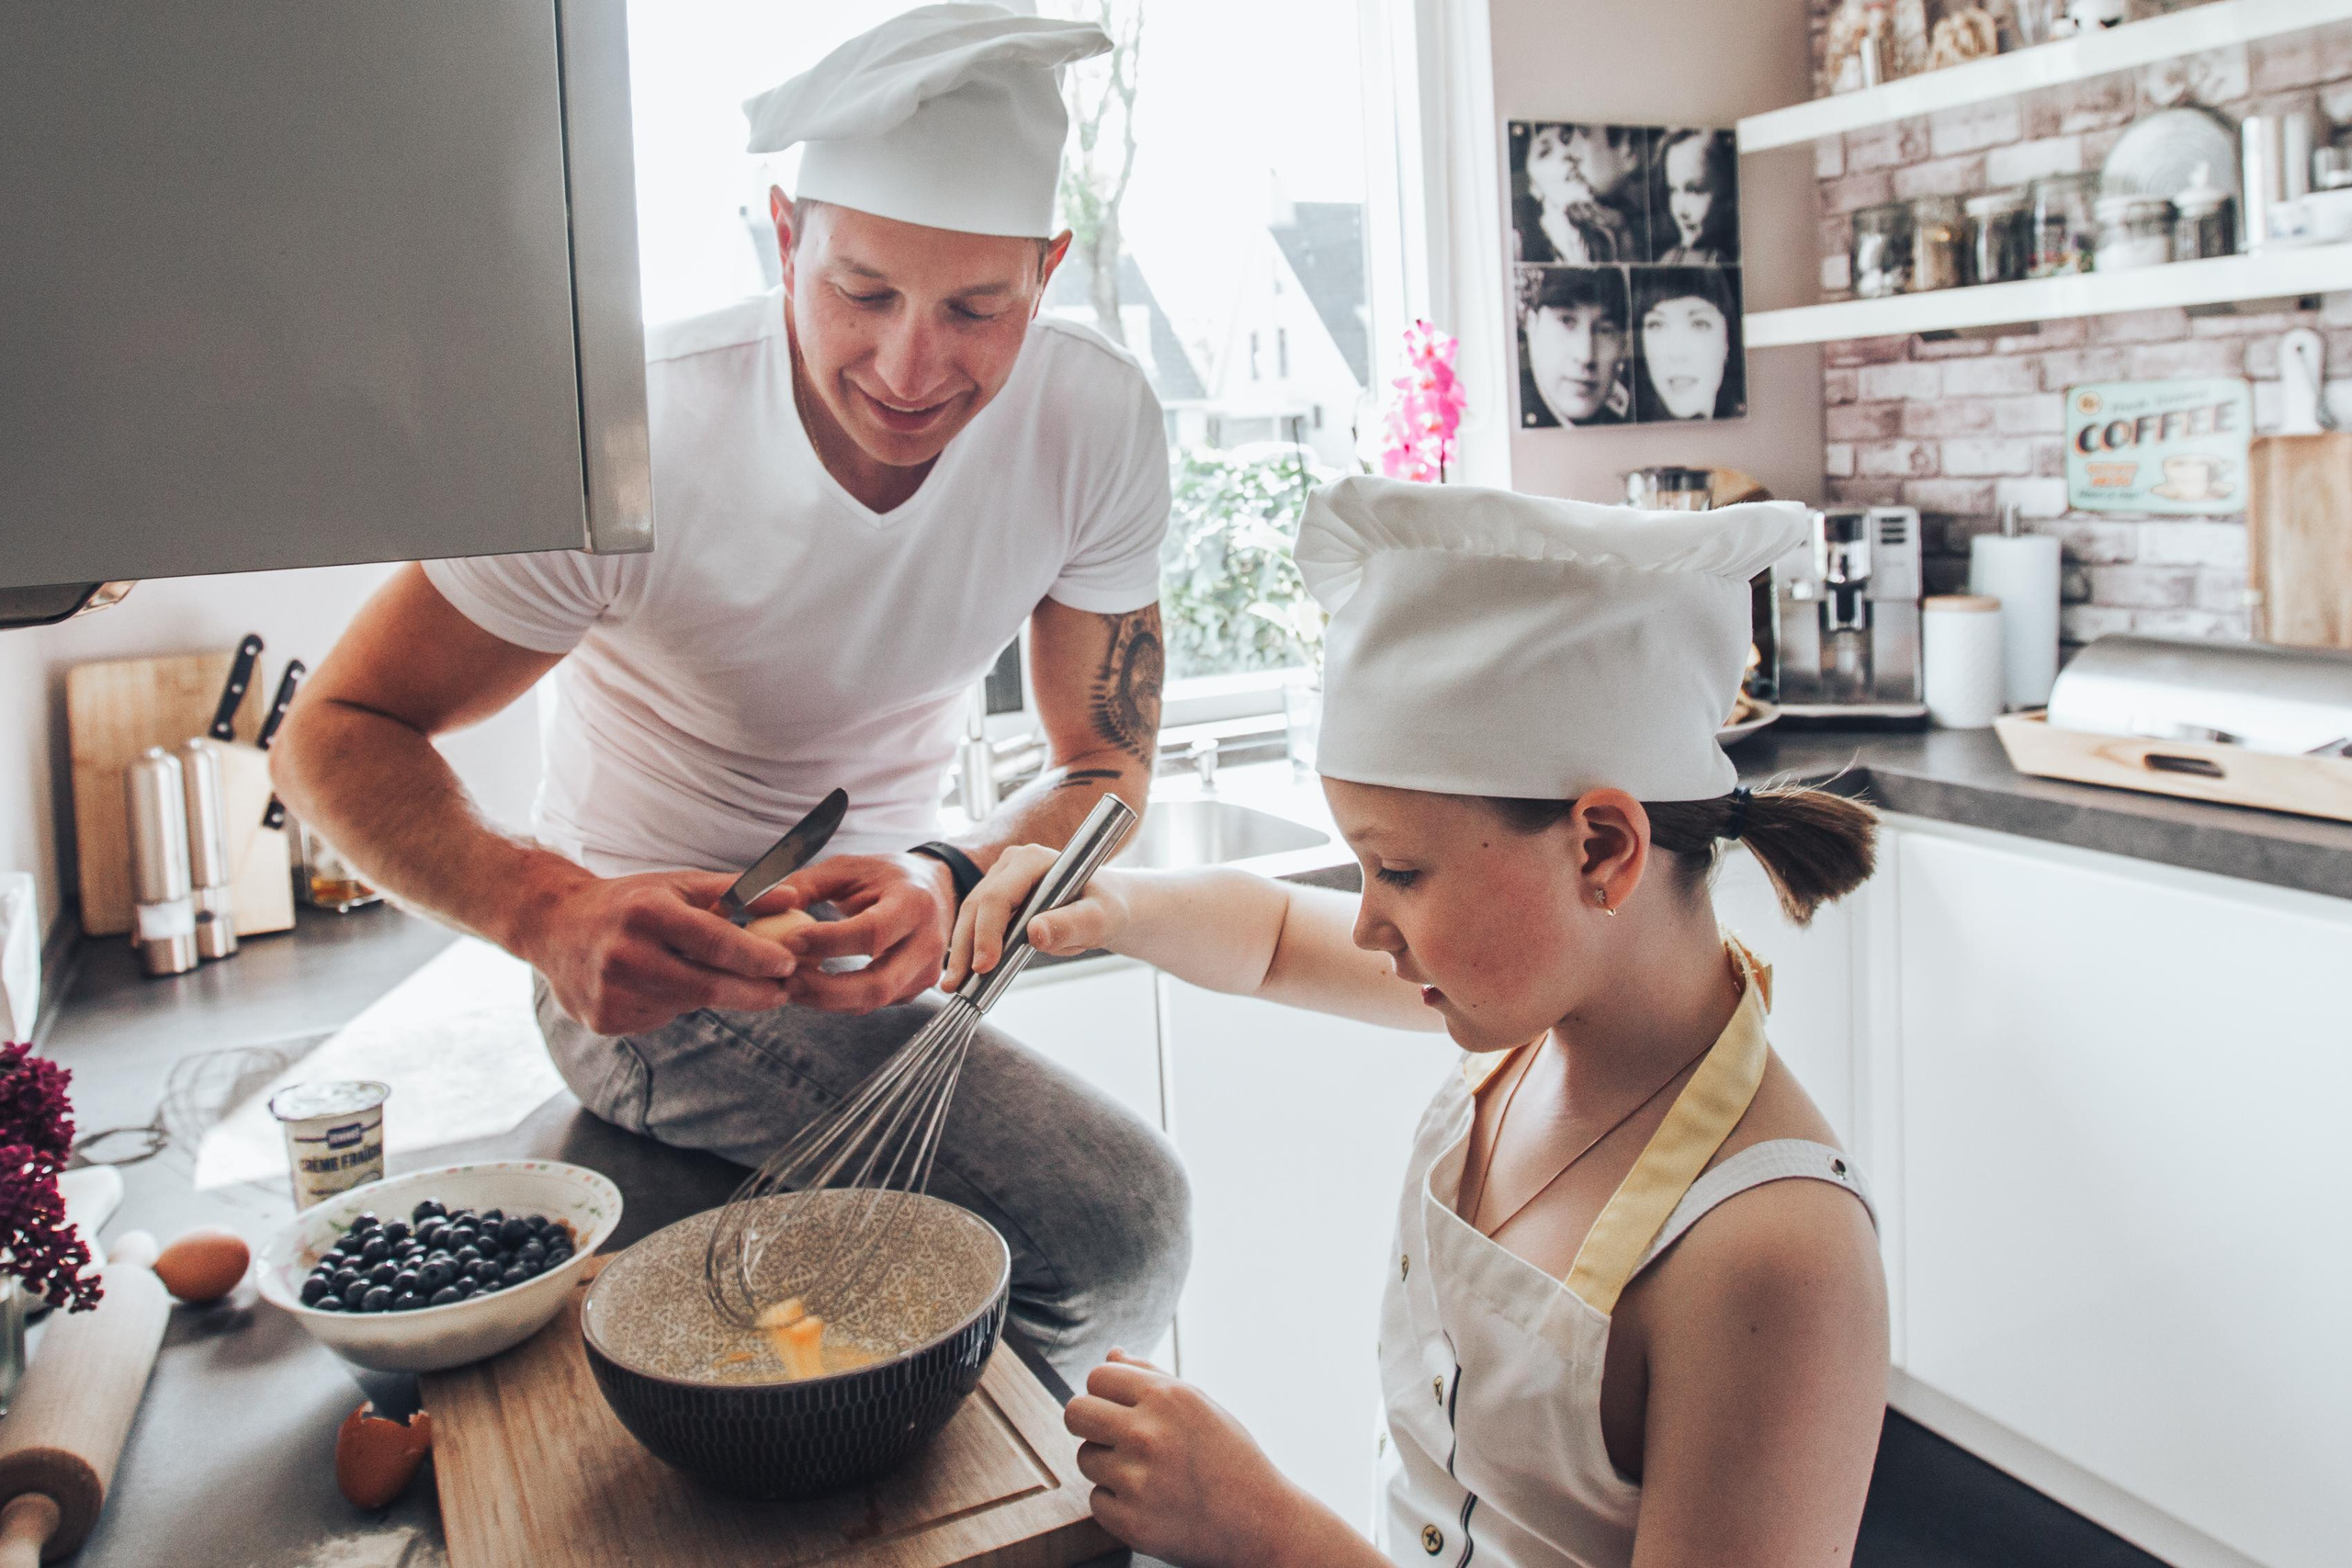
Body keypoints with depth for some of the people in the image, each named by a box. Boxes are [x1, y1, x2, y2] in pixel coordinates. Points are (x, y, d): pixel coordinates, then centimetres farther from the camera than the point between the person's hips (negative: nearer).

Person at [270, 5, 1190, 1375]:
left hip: (878, 912, 6)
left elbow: (1108, 768, -9)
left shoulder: (1098, 424, -16)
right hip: (662, 957, -5)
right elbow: (339, 736, -21)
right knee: (1121, 1223, -23)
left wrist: (954, 885, -32)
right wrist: (549, 909, -42)